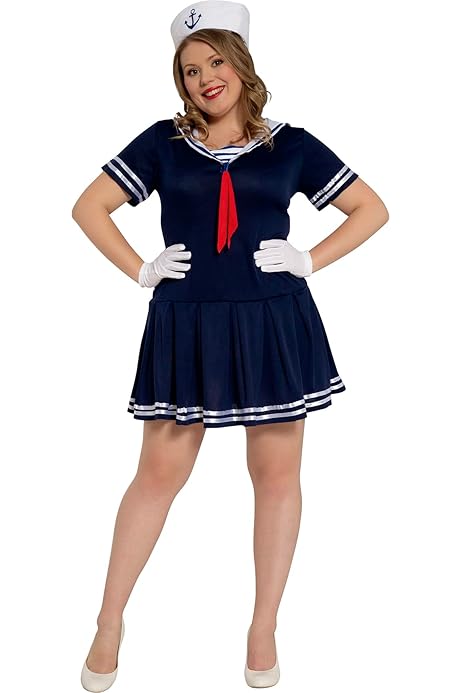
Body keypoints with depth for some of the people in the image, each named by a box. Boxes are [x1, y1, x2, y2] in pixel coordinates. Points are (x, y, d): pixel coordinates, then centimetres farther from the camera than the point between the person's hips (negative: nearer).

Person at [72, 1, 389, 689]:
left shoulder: (289, 144, 5)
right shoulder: (163, 142, 6)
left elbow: (373, 208, 10)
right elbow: (89, 206, 10)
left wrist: (310, 261, -1)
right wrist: (141, 271, 0)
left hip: (273, 326, 1)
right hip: (185, 327, 0)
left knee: (277, 474, 6)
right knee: (159, 473, 3)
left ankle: (264, 629, 23)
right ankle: (110, 622, 18)